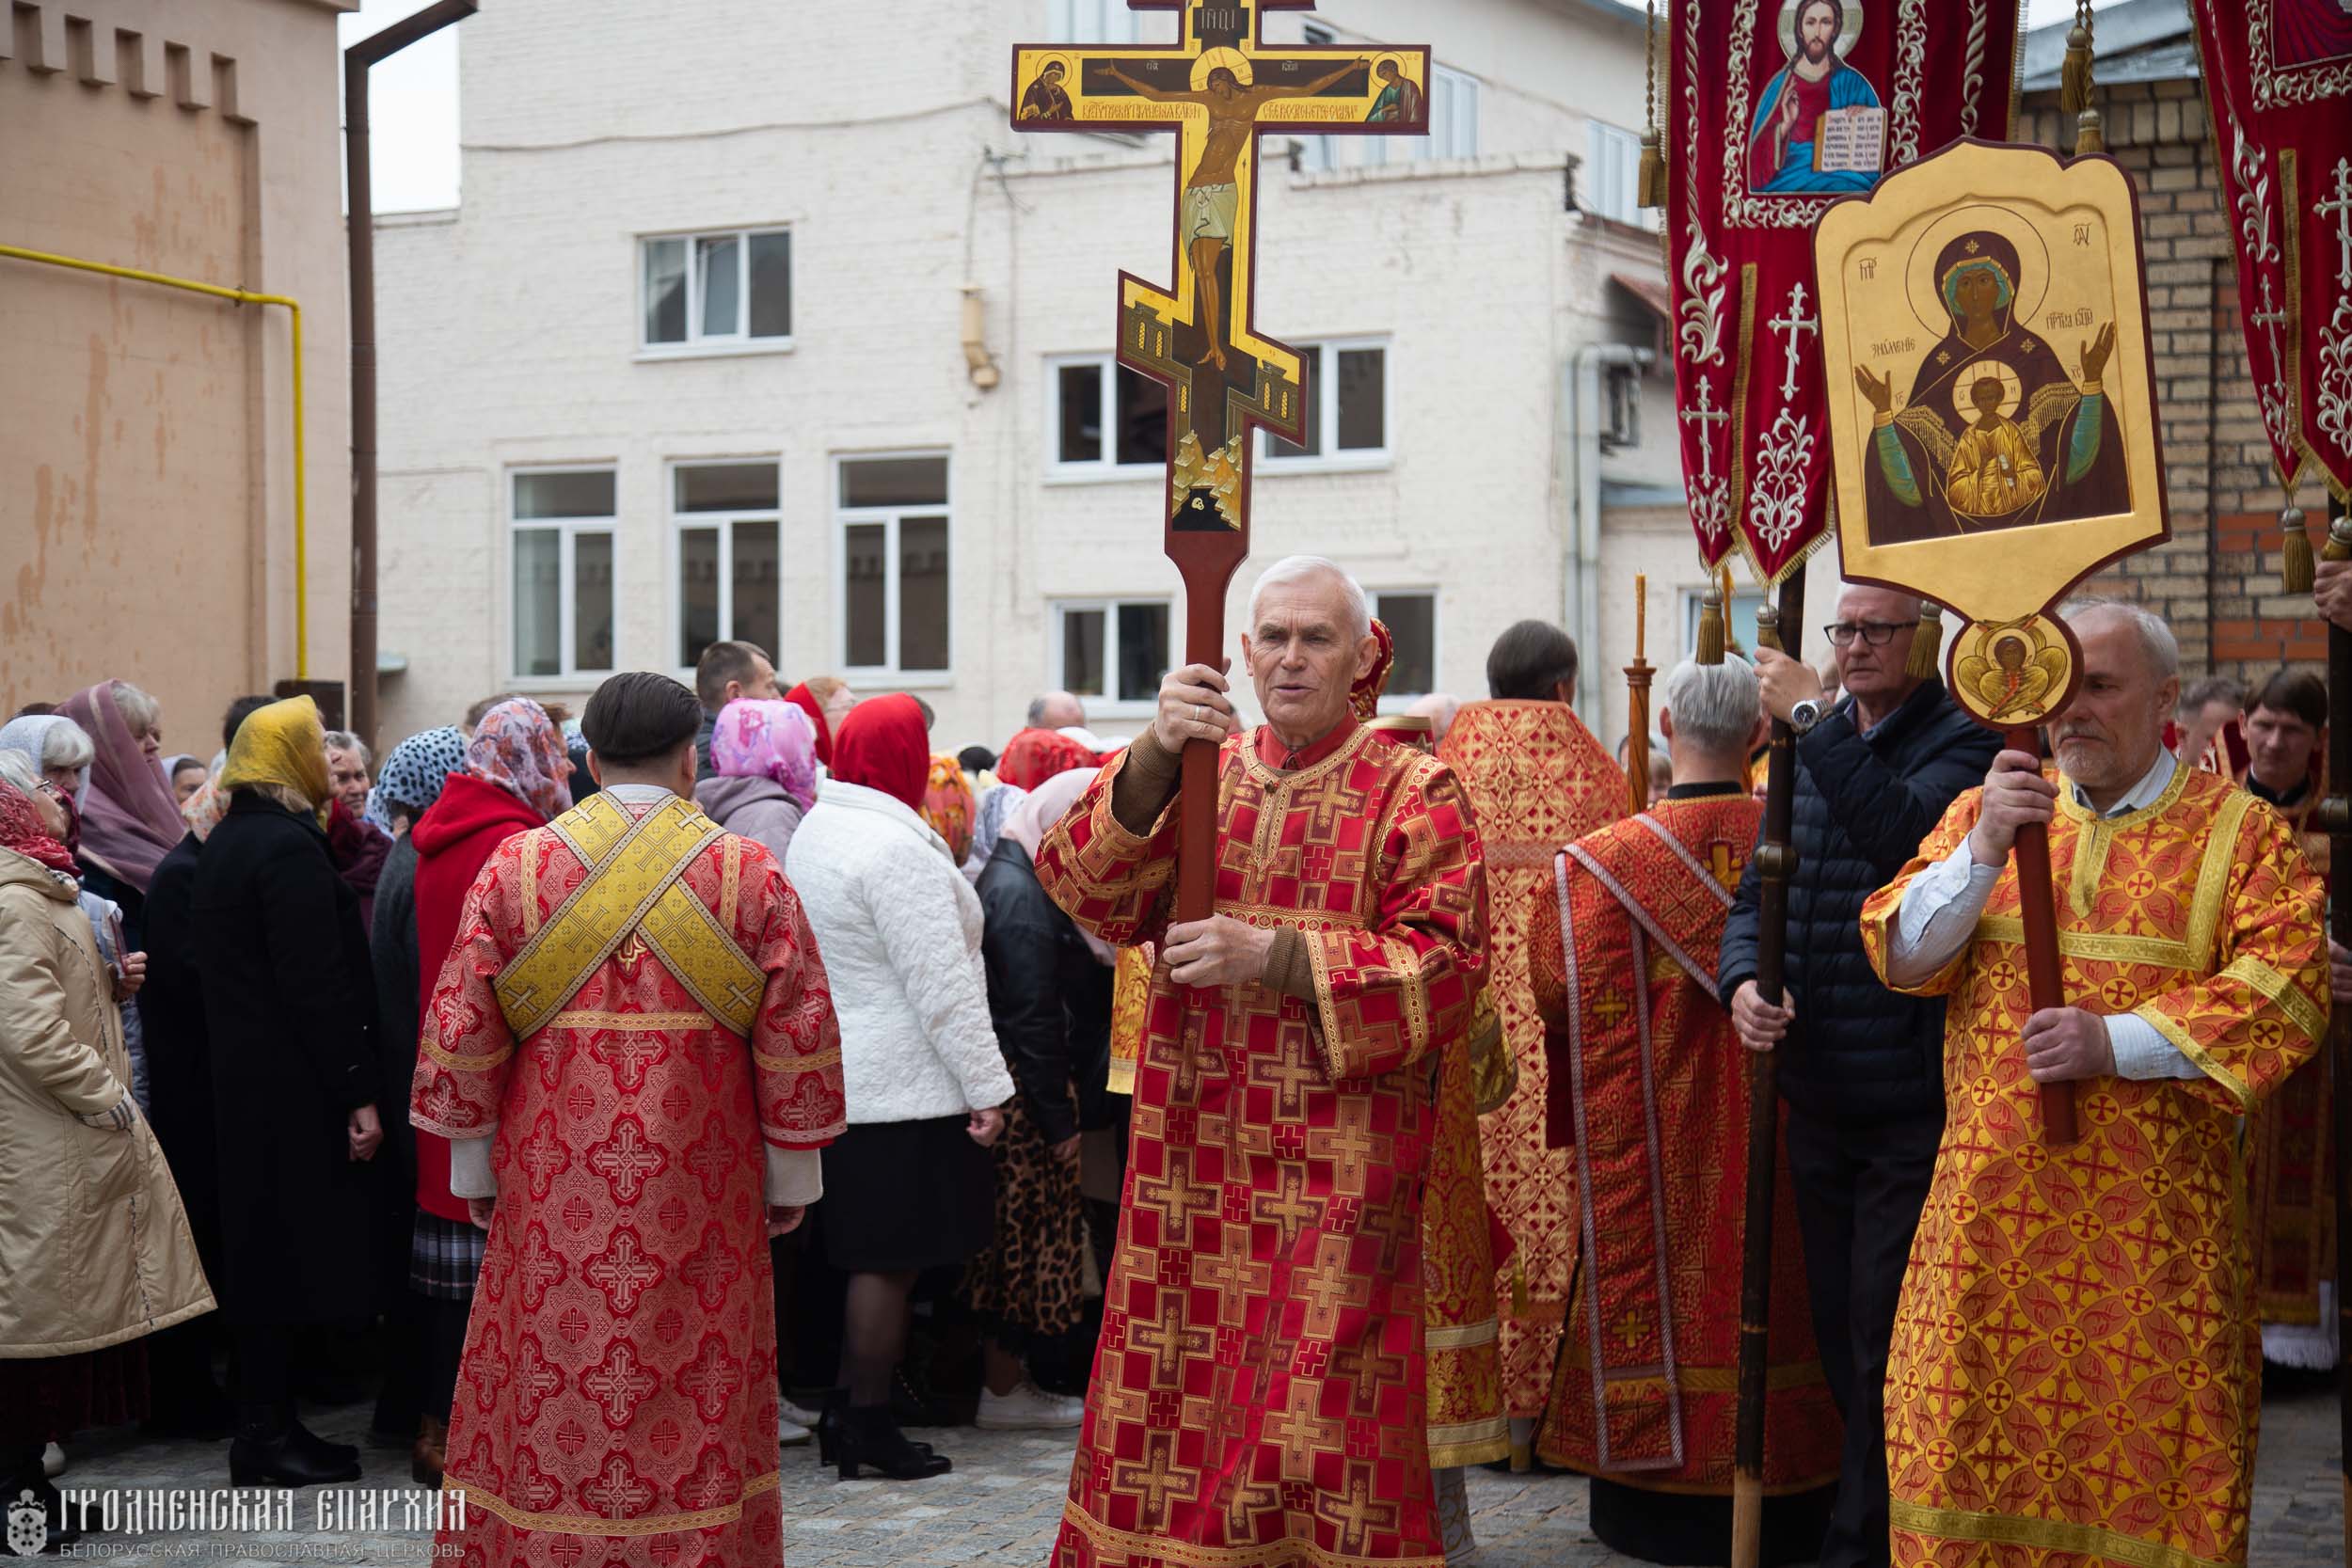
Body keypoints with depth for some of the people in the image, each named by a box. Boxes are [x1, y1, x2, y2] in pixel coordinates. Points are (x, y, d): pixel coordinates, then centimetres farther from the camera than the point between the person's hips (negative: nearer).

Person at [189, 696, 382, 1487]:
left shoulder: (225, 843, 13)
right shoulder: (288, 846, -16)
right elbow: (318, 985, -20)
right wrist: (358, 1093, -18)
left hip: (244, 1079, 9)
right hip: (296, 1086, -9)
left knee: (266, 1249, 13)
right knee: (296, 1248, -3)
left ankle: (266, 1425, 18)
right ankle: (268, 1435, 2)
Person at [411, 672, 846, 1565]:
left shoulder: (515, 866, 0)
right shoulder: (751, 874, -2)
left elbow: (460, 1026, 1)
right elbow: (800, 1033, -3)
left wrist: (473, 1166, 10)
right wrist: (793, 1177, 6)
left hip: (554, 1193, 1)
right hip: (701, 1203, -1)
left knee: (546, 1413, 9)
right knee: (699, 1411, 8)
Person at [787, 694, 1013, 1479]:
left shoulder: (814, 831, 11)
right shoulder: (897, 847, -19)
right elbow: (941, 984, -20)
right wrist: (987, 1087, -16)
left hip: (838, 1080, 9)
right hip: (902, 1088, -9)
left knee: (872, 1256, 16)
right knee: (891, 1260, -1)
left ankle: (844, 1412, 21)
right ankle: (868, 1424, 5)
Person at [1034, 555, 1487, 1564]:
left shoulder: (1413, 795, 0)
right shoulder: (1195, 774, 11)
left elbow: (1444, 962, -9)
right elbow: (1091, 894, -4)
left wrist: (1273, 957, -18)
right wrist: (1153, 759, -20)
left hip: (1339, 1173, -3)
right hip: (1193, 1157, 3)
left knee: (1320, 1427, -3)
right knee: (1178, 1406, 6)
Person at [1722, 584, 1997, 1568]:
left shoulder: (1961, 743, -7)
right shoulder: (1809, 747, 13)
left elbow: (1903, 835, -28)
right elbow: (1756, 893, 11)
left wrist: (1812, 720, -23)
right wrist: (1743, 979, -9)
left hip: (1912, 1093, -7)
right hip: (1817, 1090, 7)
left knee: (1885, 1337, -3)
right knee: (1836, 1327, 15)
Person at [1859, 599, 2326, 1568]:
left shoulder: (2238, 831, 2)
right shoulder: (1982, 812, 11)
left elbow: (2286, 987, -8)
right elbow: (1898, 953, 1)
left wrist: (2121, 1042, -17)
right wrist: (1984, 850, -15)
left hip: (2152, 1219, -2)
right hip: (1990, 1204, 2)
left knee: (2144, 1455, 2)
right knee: (1965, 1435, 4)